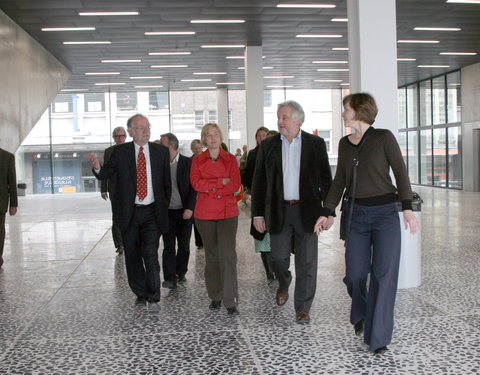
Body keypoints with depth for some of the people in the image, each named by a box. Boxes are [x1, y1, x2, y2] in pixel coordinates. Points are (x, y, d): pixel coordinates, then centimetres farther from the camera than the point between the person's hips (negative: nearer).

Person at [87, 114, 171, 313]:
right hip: (129, 213, 1)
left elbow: (167, 181, 8)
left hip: (152, 212, -1)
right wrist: (97, 168, -26)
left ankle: (153, 299, -1)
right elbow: (105, 174, -4)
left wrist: (165, 206, 4)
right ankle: (140, 294, 27)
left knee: (151, 256, -9)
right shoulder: (120, 152, 1)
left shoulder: (161, 151, 3)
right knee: (132, 257, 11)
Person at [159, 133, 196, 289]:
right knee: (168, 245, -1)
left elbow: (194, 187, -4)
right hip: (166, 212, 1)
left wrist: (190, 208, -11)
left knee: (184, 245, 9)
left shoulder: (187, 163, -4)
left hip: (184, 211, -1)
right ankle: (170, 278, 0)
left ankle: (181, 272, 25)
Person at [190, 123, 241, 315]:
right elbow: (196, 183, -7)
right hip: (205, 213, 2)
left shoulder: (231, 159, 6)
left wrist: (209, 188, -10)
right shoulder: (197, 160, 8)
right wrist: (221, 182, -12)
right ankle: (215, 296, 20)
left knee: (227, 254, -9)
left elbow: (235, 185, -5)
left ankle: (230, 300, -6)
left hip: (227, 212, -1)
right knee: (211, 255, 8)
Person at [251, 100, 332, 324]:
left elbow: (326, 179, 3)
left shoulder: (316, 144, 2)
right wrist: (257, 213, 1)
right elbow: (259, 182, 6)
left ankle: (302, 307, 16)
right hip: (279, 211, 1)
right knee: (278, 257, 3)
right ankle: (283, 284, 36)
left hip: (307, 211, -1)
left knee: (306, 262, 2)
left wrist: (327, 211, -3)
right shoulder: (268, 145, 5)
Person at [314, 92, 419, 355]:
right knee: (355, 273, 3)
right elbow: (339, 181, 13)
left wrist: (407, 209, -12)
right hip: (356, 213, 4)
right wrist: (328, 212, 10)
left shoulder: (383, 137, -5)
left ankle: (377, 337, 6)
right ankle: (360, 315, 33)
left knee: (384, 273, -4)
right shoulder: (344, 144, 9)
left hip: (385, 212, -4)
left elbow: (400, 173, -5)